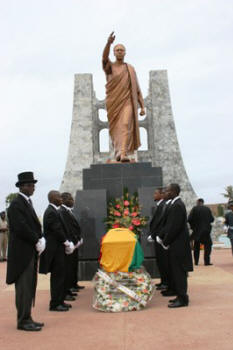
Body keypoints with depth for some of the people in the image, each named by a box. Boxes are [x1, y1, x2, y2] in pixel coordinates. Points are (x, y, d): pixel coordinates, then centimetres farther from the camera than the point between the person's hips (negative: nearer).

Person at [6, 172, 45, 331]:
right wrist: (38, 241, -13)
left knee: (29, 288, 14)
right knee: (24, 288, -2)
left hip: (31, 252, 9)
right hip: (22, 253, -9)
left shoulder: (28, 203, 16)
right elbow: (21, 228, -21)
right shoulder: (16, 204, -13)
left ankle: (27, 319, 23)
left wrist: (40, 240, 1)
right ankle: (23, 321, 8)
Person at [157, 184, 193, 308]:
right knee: (177, 272, 16)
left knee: (178, 272, -1)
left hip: (177, 245, -10)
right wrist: (161, 236, 9)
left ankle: (182, 299, 7)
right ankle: (181, 296, 25)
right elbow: (169, 224, 16)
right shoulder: (175, 204, 13)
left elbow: (175, 227, -21)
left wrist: (165, 243, -13)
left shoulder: (177, 206, -19)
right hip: (176, 245, 10)